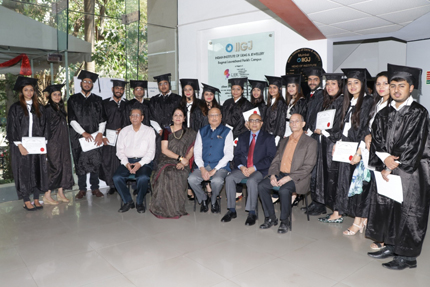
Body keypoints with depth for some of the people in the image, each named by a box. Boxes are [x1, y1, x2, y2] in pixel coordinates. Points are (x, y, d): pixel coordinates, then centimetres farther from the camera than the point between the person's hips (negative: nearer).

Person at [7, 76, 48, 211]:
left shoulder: (39, 108, 11)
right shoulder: (15, 108, 0)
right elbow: (11, 128, -4)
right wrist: (19, 145, -13)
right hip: (21, 146, -3)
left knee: (37, 171, 5)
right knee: (23, 173, 1)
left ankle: (36, 199, 14)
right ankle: (26, 201, 9)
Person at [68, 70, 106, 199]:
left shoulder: (97, 100, 11)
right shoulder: (73, 99, 7)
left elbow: (102, 119, 5)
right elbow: (72, 119, -1)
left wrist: (100, 133, -10)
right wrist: (83, 132, -12)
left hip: (95, 136, 1)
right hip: (78, 136, 0)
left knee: (95, 162, -1)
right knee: (80, 163, 1)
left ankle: (95, 188, 10)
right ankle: (82, 189, 11)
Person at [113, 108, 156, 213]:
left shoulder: (149, 131, 8)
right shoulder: (124, 131, 16)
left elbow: (151, 151, 0)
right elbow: (120, 150, 10)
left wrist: (140, 163, -14)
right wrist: (126, 163, -8)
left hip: (144, 161, -3)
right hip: (127, 161, 3)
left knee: (143, 178, -32)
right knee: (117, 177, -24)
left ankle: (139, 202, -8)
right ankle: (128, 201, -4)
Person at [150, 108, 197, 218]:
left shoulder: (189, 133, 13)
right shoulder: (167, 131, 10)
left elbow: (191, 151, 7)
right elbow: (164, 150, 0)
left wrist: (183, 161, -12)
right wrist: (180, 157, -11)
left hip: (182, 164, 0)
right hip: (167, 161, 0)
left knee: (178, 176, -33)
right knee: (166, 176, -32)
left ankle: (176, 209, -18)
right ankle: (164, 208, -19)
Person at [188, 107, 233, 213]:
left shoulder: (227, 132, 4)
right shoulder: (202, 132, 14)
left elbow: (228, 154, -3)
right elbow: (197, 152, 8)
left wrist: (214, 170, -13)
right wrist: (202, 168, -10)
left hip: (220, 167, -3)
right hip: (203, 166, 3)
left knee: (217, 181, -34)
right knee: (192, 179, -25)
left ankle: (213, 201, -1)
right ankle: (203, 199, 3)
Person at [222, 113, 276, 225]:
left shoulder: (268, 138, 4)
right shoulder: (242, 137, 17)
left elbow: (271, 158, -5)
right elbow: (237, 155, 11)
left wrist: (254, 168, -16)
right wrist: (241, 167, -11)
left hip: (260, 170, -4)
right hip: (243, 168, 4)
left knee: (252, 181, -35)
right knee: (229, 178, -23)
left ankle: (252, 213, -20)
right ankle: (231, 210, -11)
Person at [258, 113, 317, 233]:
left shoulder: (310, 142, -1)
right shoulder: (283, 141, 19)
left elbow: (308, 167, -9)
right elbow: (276, 160, 15)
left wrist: (289, 178, -19)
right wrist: (272, 174, -6)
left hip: (297, 178, -5)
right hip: (280, 174, 6)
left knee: (284, 190, -34)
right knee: (262, 186, -18)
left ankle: (285, 221, -11)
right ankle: (271, 218, -4)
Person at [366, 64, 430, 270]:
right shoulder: (383, 114, 9)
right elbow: (376, 142, 3)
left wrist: (392, 165, -13)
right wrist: (383, 164, -13)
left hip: (411, 172, -5)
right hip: (387, 171, 5)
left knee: (408, 212, 2)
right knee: (388, 209, 11)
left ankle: (407, 256, 14)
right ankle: (390, 246, 26)